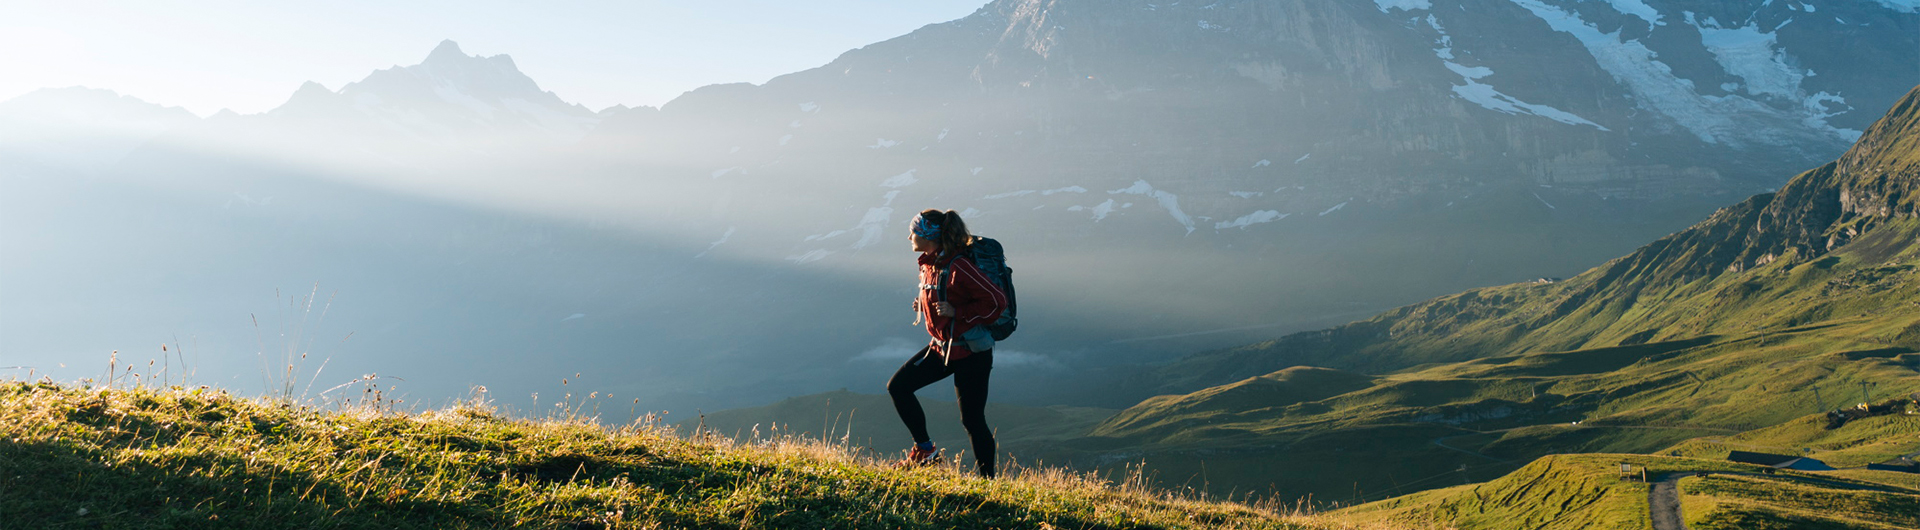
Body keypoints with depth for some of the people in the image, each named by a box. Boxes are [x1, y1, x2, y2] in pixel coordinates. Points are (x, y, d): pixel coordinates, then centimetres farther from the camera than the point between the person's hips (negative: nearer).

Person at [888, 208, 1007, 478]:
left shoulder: (957, 267, -22)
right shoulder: (928, 265, 5)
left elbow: (997, 301, -22)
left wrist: (956, 313, -24)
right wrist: (922, 305, 4)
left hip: (970, 352, -9)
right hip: (942, 347, 9)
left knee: (972, 419, -3)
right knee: (897, 386, 4)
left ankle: (987, 478, 13)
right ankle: (925, 449, 15)